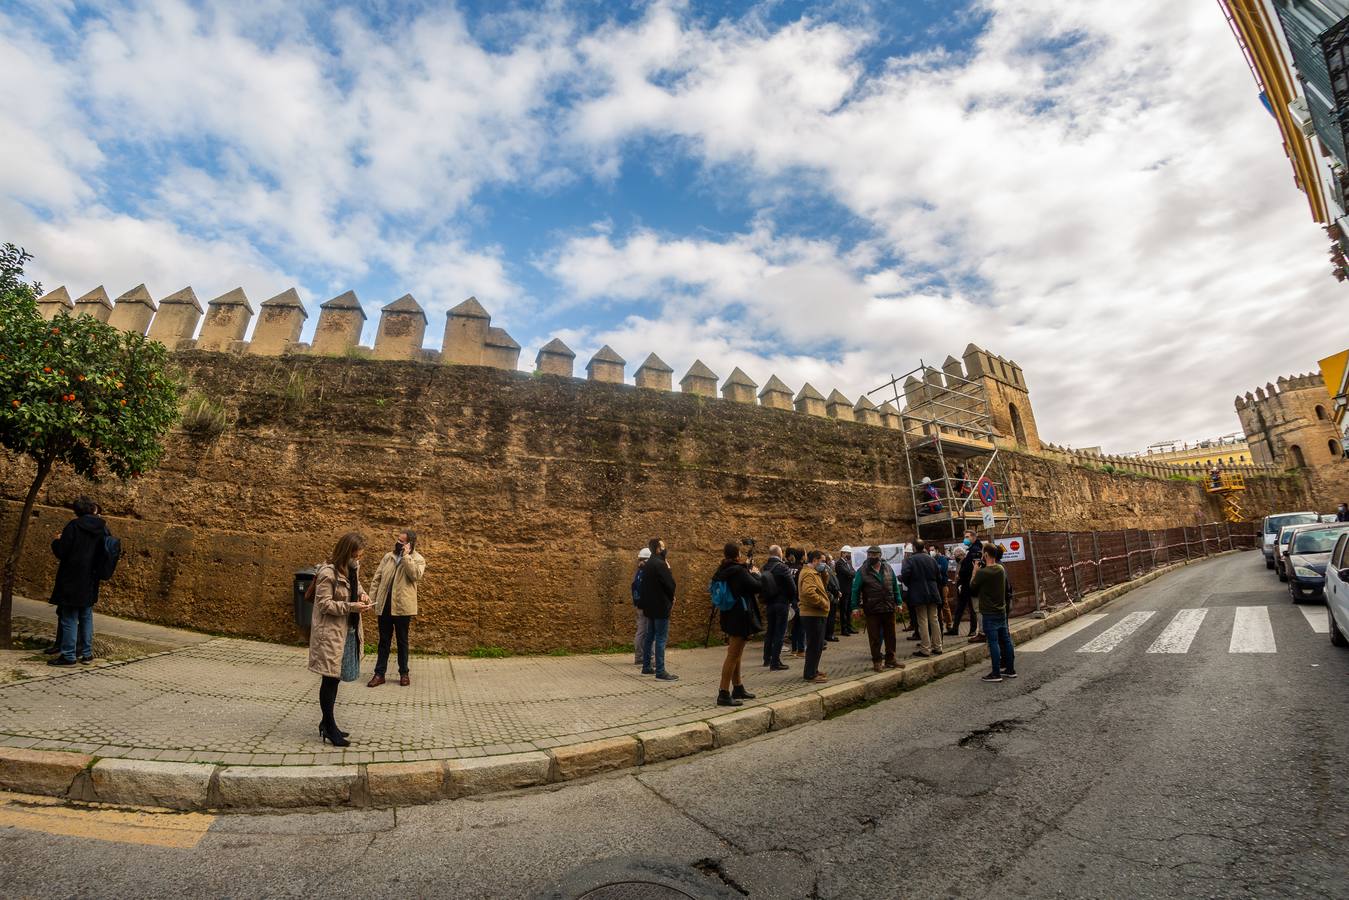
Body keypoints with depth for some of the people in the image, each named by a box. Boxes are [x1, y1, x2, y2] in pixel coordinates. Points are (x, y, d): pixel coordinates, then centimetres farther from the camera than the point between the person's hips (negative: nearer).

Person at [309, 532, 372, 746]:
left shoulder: (353, 567, 2)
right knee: (330, 679, 4)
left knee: (335, 679, 17)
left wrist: (362, 593, 0)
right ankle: (329, 727, 17)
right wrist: (352, 607, -24)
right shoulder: (327, 573, -21)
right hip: (330, 633, -8)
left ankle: (327, 723, 31)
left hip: (347, 632, 8)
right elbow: (324, 604, -19)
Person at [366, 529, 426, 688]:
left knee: (402, 641, 8)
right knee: (384, 640, 12)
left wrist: (406, 555, -20)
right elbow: (377, 577, 12)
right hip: (384, 605, 4)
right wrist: (372, 597, 4)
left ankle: (404, 673, 21)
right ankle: (379, 673, 21)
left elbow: (416, 575, -24)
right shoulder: (388, 556, 9)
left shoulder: (418, 559, -5)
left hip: (402, 607, -4)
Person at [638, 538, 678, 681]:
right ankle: (660, 672, -5)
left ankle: (647, 667, 24)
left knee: (650, 636, 16)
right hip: (661, 606, -9)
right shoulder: (659, 564, -17)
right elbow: (670, 584, -19)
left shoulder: (648, 564, 12)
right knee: (661, 638, -6)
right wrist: (671, 598, 2)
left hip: (650, 606, 10)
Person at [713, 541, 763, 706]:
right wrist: (755, 573, 1)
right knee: (733, 655, -4)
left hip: (730, 617, 10)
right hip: (740, 618, -9)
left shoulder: (724, 571, 6)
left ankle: (738, 688, 33)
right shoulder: (739, 570, -21)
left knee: (735, 655, 20)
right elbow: (757, 586, -17)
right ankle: (724, 694, 0)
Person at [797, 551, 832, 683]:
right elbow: (809, 593, -31)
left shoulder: (813, 573, 17)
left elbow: (822, 586, 18)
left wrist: (824, 572, 6)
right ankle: (810, 674, 2)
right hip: (813, 615, -11)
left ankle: (812, 670, 28)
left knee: (817, 645, 18)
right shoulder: (809, 574, -17)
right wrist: (823, 603, -20)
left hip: (816, 614, 11)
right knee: (814, 645, -5)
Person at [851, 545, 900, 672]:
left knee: (890, 635, 12)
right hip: (872, 611, -3)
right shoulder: (862, 571, -5)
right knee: (874, 637, 3)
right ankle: (876, 661, 15)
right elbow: (856, 590, -3)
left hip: (889, 609, 3)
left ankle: (890, 659, 25)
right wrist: (855, 607, -7)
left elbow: (895, 588, 13)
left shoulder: (888, 569, 6)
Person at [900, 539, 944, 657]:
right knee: (934, 619, 13)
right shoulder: (931, 559, 7)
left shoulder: (910, 559, -11)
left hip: (918, 595, -5)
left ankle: (925, 649, 1)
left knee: (923, 621, -1)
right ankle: (937, 646, 19)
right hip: (933, 594, 5)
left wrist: (909, 585, 0)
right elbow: (939, 577, 10)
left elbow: (905, 575, -21)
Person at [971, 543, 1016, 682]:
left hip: (989, 613, -7)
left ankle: (996, 673, 2)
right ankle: (1010, 669, 23)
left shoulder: (982, 572, -19)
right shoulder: (1001, 570, 2)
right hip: (1002, 610, 7)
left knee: (993, 642, -2)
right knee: (1005, 640, 13)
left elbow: (972, 586, -4)